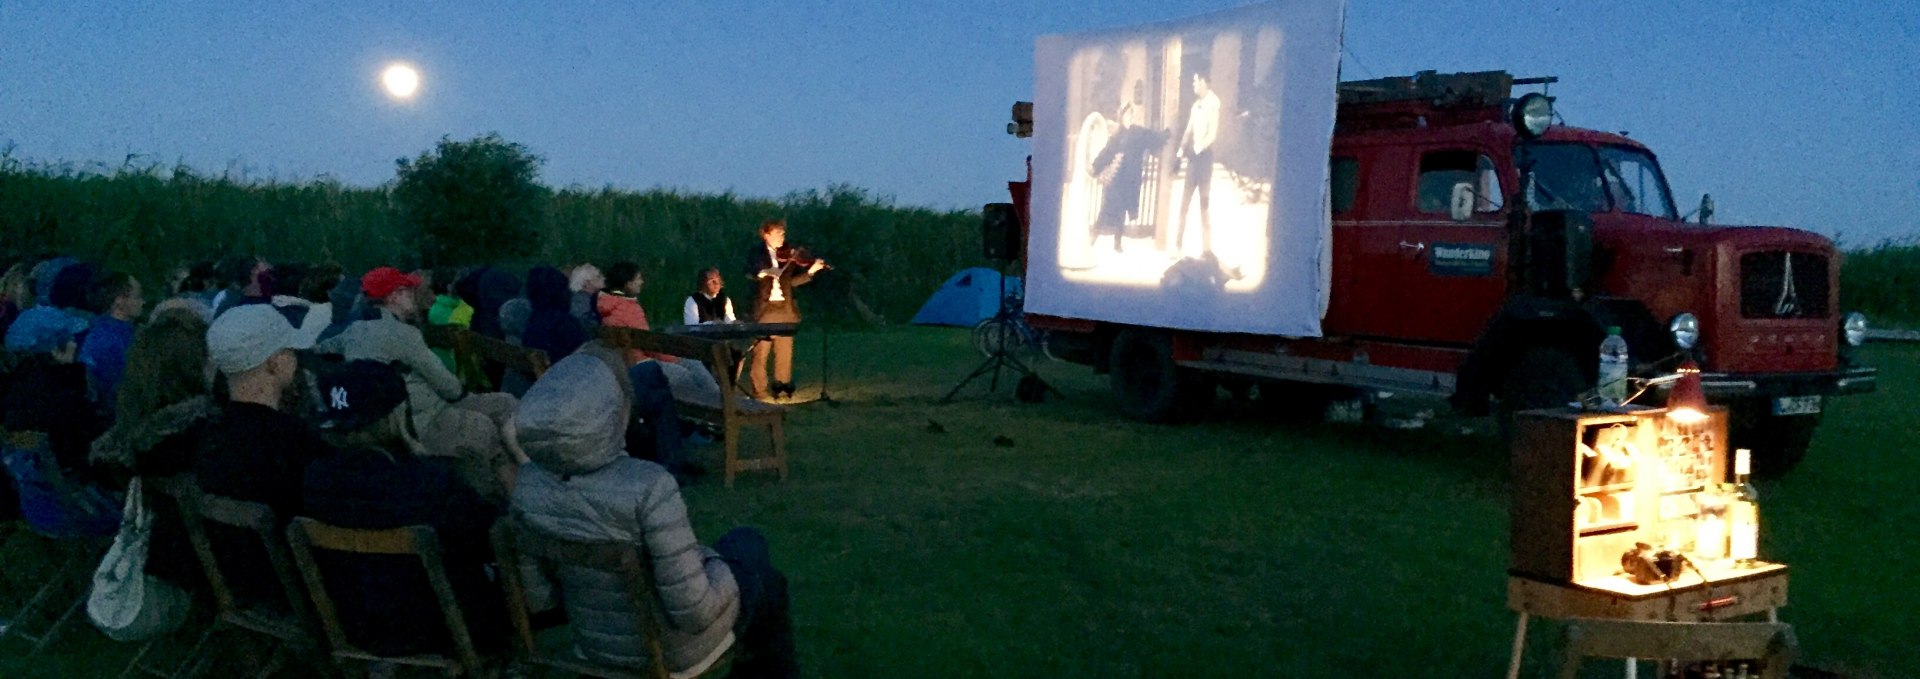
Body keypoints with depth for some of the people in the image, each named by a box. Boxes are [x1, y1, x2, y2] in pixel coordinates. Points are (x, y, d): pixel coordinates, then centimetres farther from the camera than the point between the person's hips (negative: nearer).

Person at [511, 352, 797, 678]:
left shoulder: (527, 483, -16)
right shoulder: (647, 486, -35)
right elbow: (694, 610, -29)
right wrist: (716, 564, -9)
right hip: (670, 647, -6)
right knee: (766, 580, 26)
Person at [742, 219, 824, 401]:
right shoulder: (756, 255, 4)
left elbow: (792, 281, 7)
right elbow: (749, 275, -11)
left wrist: (810, 271, -6)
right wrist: (762, 273, -29)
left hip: (785, 309, 3)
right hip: (764, 309, -3)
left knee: (785, 352, 4)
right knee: (760, 352, -3)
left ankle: (783, 388, 12)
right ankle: (759, 391, 2)